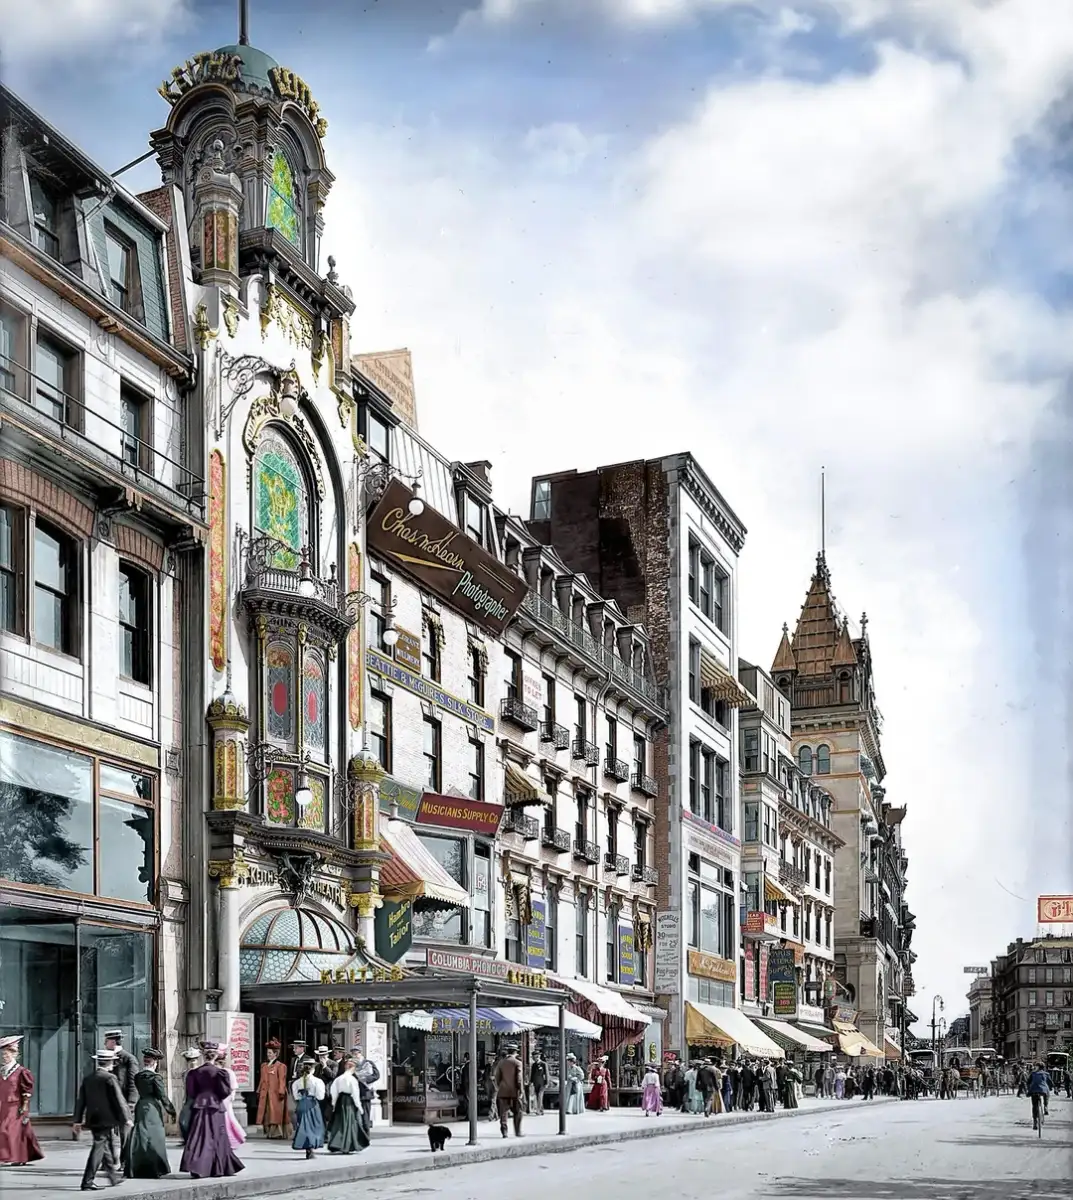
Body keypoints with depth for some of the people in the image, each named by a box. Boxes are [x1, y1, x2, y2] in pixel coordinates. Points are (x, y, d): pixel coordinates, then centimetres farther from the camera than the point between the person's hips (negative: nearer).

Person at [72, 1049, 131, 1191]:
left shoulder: (88, 1078, 7)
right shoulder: (110, 1078, -12)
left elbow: (80, 1100, 9)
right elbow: (119, 1100, -12)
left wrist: (78, 1121, 14)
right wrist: (126, 1119, -5)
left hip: (92, 1120, 7)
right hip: (106, 1120, -7)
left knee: (107, 1147, 19)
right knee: (99, 1149, -5)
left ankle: (115, 1176, 31)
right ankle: (88, 1182, -9)